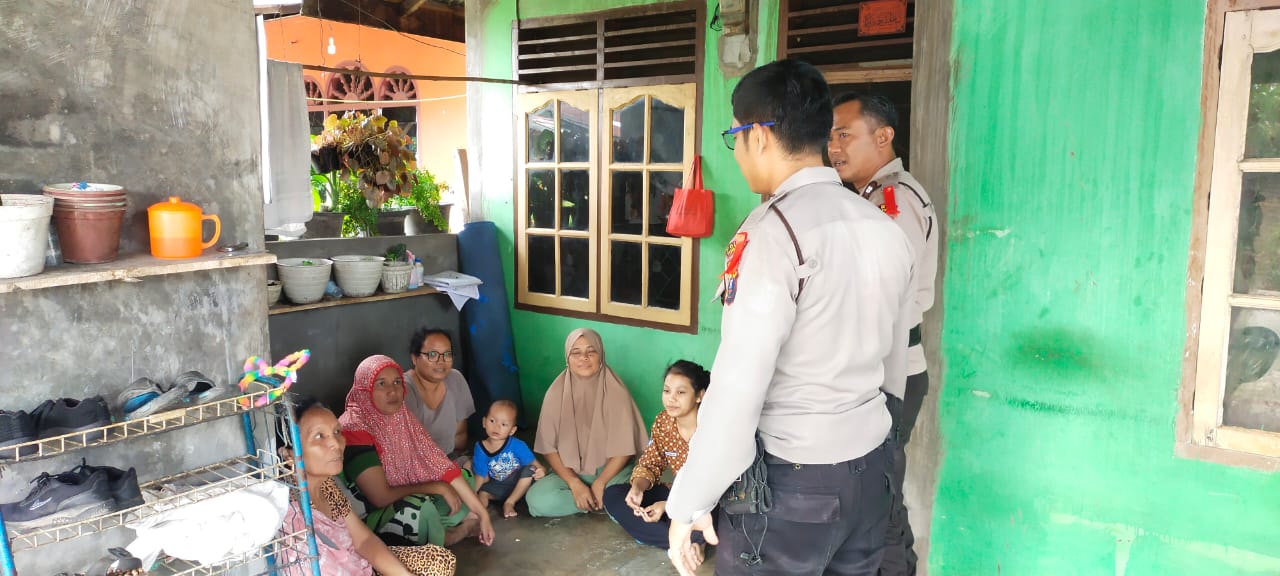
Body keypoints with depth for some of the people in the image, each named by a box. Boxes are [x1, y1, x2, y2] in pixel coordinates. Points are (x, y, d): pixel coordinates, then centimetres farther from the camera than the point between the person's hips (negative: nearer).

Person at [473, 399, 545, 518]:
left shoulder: (517, 445, -18)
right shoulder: (480, 448, -10)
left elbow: (533, 464, -17)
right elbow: (481, 476, -3)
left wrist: (541, 470, -40)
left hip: (520, 484, -2)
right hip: (499, 487, 2)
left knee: (529, 470, -27)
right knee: (482, 492, -22)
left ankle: (510, 502, -18)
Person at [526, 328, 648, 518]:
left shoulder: (616, 392, -12)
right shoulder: (556, 393, -6)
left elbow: (624, 448, -9)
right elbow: (549, 448, -5)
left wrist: (599, 484, -16)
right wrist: (575, 484, -16)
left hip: (609, 471, -2)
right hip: (570, 472, 3)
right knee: (537, 499, -26)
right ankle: (606, 499, -8)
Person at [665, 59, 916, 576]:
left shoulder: (772, 232, -19)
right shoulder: (885, 227, 4)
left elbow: (738, 387, -22)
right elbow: (894, 366, 13)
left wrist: (690, 502, -15)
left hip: (788, 482, -7)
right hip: (871, 474, 7)